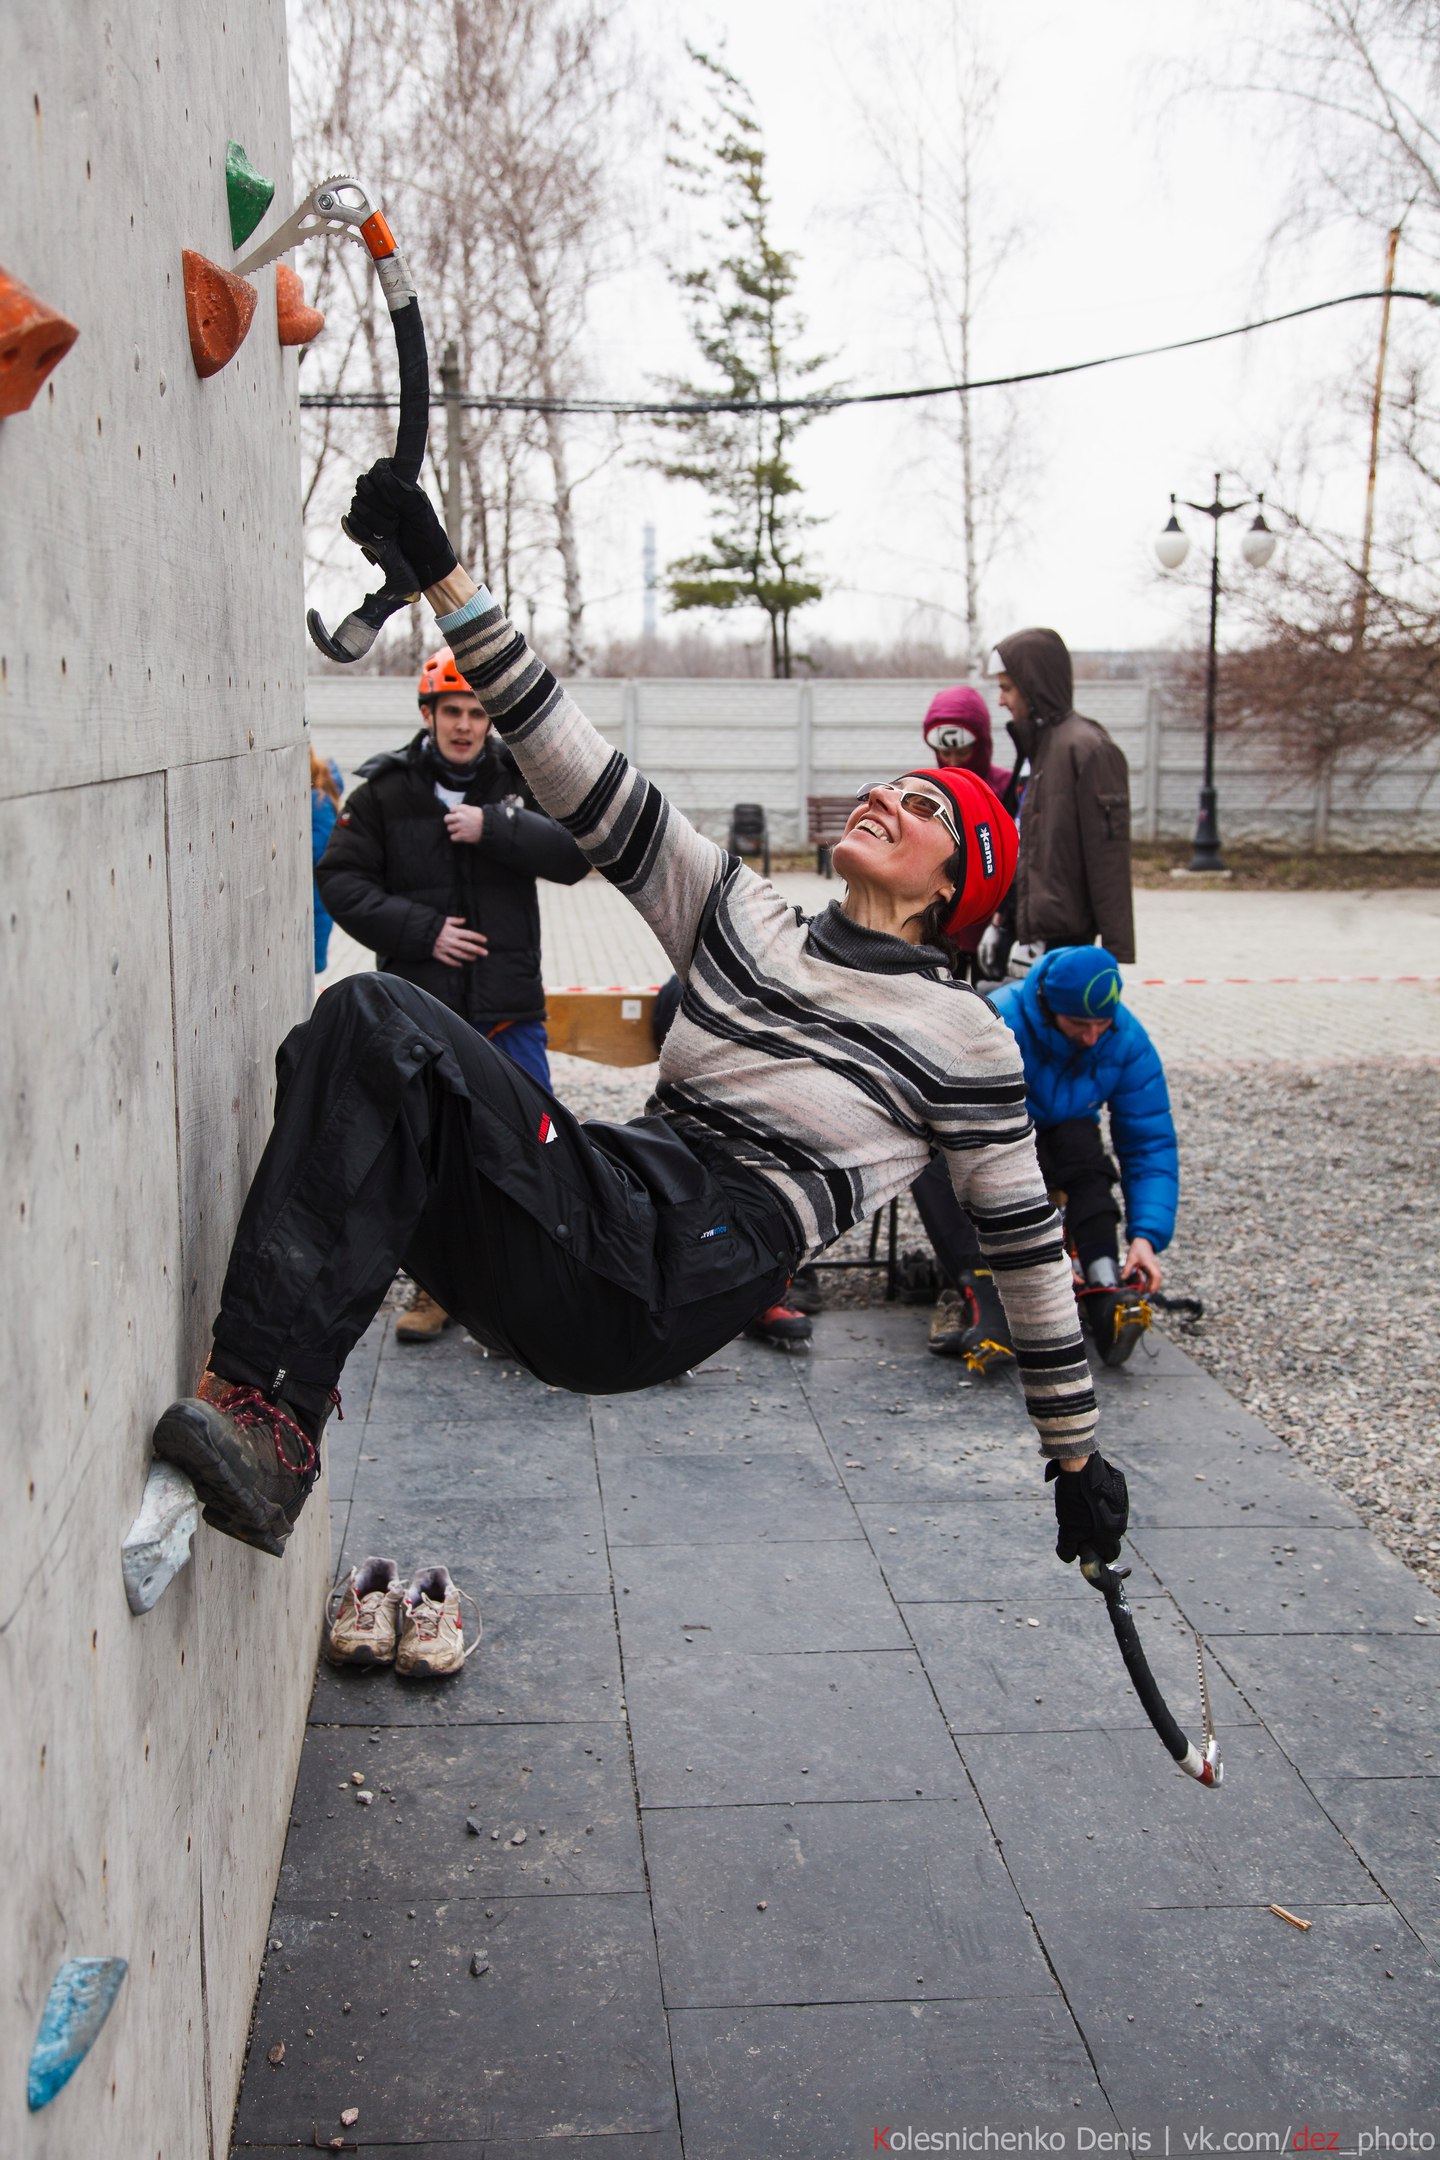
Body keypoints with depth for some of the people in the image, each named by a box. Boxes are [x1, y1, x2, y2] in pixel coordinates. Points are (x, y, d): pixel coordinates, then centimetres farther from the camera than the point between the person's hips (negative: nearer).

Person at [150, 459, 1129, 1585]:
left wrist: (1077, 1452, 19)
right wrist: (443, 576, 8)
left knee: (383, 1026, -25)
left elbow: (1027, 1241, 16)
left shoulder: (967, 1039, 11)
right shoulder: (742, 916, 21)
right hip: (594, 1241, 6)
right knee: (359, 1025, -20)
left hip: (674, 1288, -5)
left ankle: (262, 1403, -35)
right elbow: (583, 773, 14)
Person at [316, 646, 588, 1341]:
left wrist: (495, 827, -20)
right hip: (420, 1006, 0)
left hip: (509, 1005, 0)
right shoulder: (384, 791, 1)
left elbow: (573, 855, -8)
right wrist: (420, 930, -11)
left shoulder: (522, 782, 4)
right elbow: (341, 880, -1)